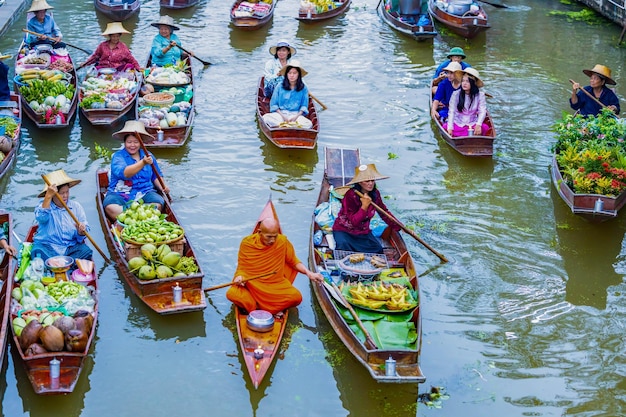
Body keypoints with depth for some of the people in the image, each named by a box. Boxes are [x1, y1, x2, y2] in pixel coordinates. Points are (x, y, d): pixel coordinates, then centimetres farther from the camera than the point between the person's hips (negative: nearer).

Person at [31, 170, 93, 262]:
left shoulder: (76, 206, 9)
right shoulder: (44, 205, 4)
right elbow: (41, 218, -21)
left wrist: (81, 232, -20)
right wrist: (48, 196, -28)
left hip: (71, 247, 2)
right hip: (47, 246, -2)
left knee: (86, 251, -27)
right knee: (37, 252, -33)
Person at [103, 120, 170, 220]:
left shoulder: (148, 156, 14)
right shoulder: (118, 156, 0)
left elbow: (156, 176, 23)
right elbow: (123, 173, -20)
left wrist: (162, 187, 1)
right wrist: (143, 163, -31)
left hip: (145, 193, 3)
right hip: (120, 195, -3)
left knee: (158, 204, -30)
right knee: (110, 207, -35)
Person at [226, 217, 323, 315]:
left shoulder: (283, 242, -6)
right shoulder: (247, 243, -7)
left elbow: (294, 261, 8)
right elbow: (242, 267, 2)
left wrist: (309, 273, -6)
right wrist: (240, 276, -20)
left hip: (276, 284, 1)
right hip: (251, 284, -1)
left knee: (296, 297, -26)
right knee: (232, 294, -30)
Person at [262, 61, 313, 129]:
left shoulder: (303, 88, 7)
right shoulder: (279, 87, 6)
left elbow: (304, 106, 7)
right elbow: (273, 104, 5)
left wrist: (296, 116, -10)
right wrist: (282, 116, -10)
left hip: (297, 115, -1)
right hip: (280, 113, 1)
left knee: (308, 124, -32)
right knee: (266, 117, -31)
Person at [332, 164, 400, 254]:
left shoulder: (375, 194, -5)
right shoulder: (350, 195, -23)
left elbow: (384, 213, 8)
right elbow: (354, 222, -25)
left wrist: (399, 227, 3)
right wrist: (364, 206, -36)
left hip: (363, 232, 6)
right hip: (344, 231, -6)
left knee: (378, 250, -11)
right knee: (343, 245, -34)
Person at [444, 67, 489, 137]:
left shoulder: (480, 95, -1)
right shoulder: (456, 94, -3)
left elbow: (482, 111, -8)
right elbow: (451, 111, -8)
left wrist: (478, 125, -27)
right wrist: (450, 127, -22)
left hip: (473, 123, 0)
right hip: (457, 123, 0)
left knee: (484, 127, -29)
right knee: (445, 126, -31)